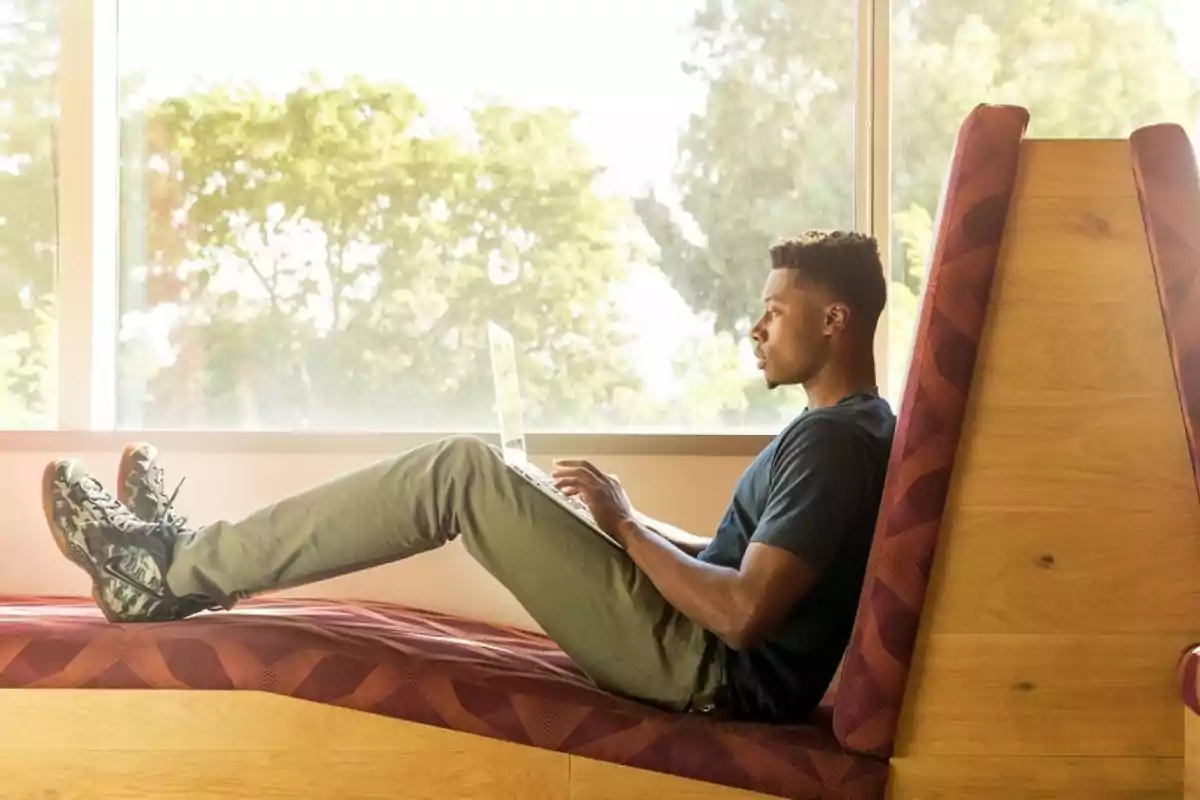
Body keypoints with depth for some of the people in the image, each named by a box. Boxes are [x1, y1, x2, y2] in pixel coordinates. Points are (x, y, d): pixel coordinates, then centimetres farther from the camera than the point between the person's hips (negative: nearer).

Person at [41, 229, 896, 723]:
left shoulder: (833, 441, -16)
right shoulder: (855, 429, 17)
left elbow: (743, 612, -26)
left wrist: (625, 525, -13)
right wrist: (629, 519, 11)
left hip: (713, 671, -10)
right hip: (714, 663, 10)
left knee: (462, 470, -16)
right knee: (470, 479, 11)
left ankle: (172, 570, -10)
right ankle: (193, 560, 11)